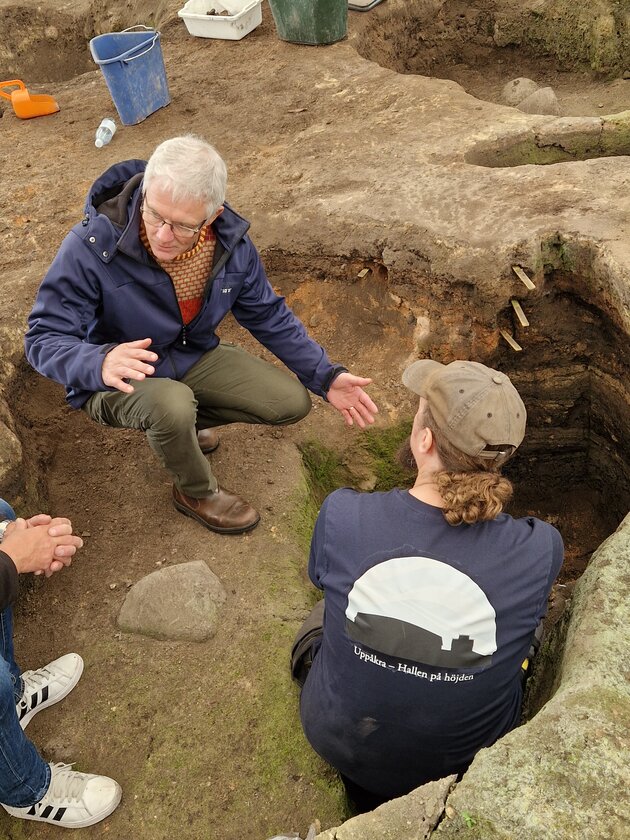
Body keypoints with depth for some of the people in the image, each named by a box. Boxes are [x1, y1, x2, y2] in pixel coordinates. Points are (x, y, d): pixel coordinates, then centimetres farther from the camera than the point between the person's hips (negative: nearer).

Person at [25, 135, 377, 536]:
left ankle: (184, 422, 18)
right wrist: (99, 363, -49)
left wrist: (326, 376, -9)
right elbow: (45, 338, -26)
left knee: (292, 403, -5)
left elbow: (270, 316, -1)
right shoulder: (92, 246, -30)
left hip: (194, 356, 5)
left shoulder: (231, 240, -15)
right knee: (173, 406, -37)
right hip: (118, 378, -4)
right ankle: (198, 493, -2)